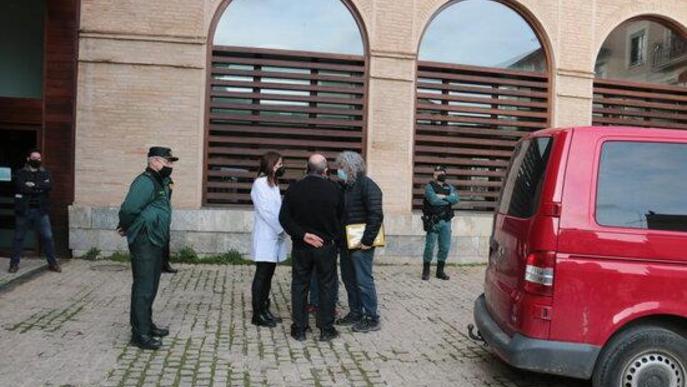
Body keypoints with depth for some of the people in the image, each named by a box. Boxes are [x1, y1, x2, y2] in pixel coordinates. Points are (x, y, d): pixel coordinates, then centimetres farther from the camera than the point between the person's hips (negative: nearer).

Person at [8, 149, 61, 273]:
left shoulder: (45, 173, 10)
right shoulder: (20, 173, 3)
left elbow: (49, 185, -9)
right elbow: (21, 187, -15)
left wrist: (33, 185, -14)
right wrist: (39, 188, -10)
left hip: (41, 211, 1)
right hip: (24, 210, -1)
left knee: (47, 237, -1)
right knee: (19, 237, 7)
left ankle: (52, 263, 6)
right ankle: (14, 263, 18)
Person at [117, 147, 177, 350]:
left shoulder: (161, 182, 15)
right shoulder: (146, 182, -17)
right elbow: (129, 209, -25)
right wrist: (126, 228, -8)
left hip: (156, 242, 10)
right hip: (144, 242, -10)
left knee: (151, 287, 18)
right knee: (143, 288, -5)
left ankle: (146, 324, 30)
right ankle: (140, 334, 1)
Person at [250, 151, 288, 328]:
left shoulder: (274, 183, 16)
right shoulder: (260, 184, -10)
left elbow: (277, 208, 12)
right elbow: (265, 211, -15)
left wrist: (282, 229, 0)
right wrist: (281, 229, -12)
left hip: (275, 237, 8)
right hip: (265, 239, -8)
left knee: (268, 275, 11)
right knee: (261, 276, -4)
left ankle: (264, 309, 18)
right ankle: (257, 315, 1)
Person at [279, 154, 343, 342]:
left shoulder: (294, 189, -6)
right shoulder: (333, 189, -8)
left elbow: (284, 217, -9)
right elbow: (340, 217, 2)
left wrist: (303, 234, -11)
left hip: (301, 247, 1)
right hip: (326, 246, -1)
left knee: (299, 285, 10)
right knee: (326, 286, 9)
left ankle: (299, 329, 14)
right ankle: (326, 329, 14)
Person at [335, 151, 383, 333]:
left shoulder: (367, 185, -13)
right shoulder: (344, 186, 12)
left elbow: (376, 215, -20)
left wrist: (367, 241, -21)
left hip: (360, 243, -8)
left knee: (363, 281, -2)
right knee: (349, 279, 15)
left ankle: (372, 319, 9)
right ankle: (355, 313, 28)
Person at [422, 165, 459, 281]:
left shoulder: (449, 187, 13)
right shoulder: (429, 186, -1)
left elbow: (456, 199, -6)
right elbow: (433, 200, -18)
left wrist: (442, 197, -15)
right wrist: (448, 200, -6)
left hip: (446, 221, 5)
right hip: (433, 221, -5)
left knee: (445, 247, 7)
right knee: (430, 246, -2)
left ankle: (440, 271, 20)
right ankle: (426, 271, 11)